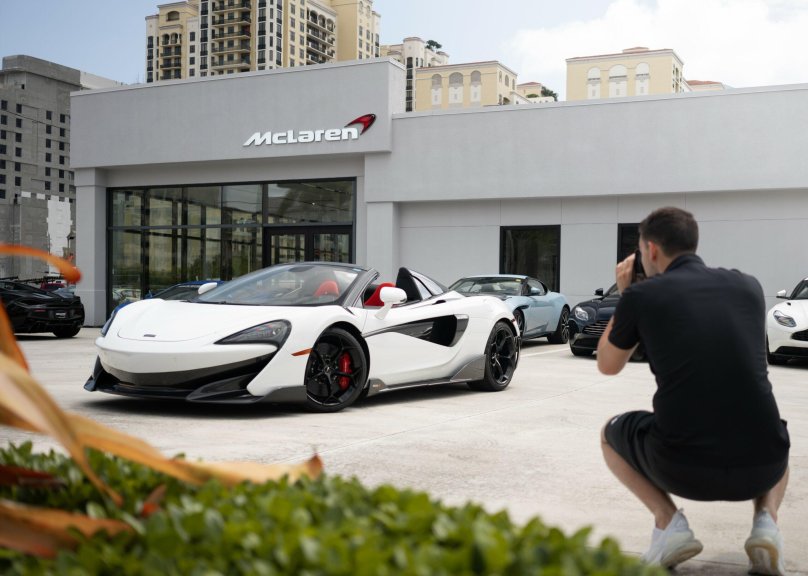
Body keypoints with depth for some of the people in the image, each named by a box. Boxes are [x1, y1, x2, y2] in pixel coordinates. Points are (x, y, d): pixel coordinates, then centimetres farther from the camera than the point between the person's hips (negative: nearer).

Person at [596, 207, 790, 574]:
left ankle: (668, 521, 6)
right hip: (761, 467, 3)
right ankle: (766, 520, 11)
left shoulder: (641, 295, 0)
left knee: (611, 434, 29)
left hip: (681, 468, -3)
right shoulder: (748, 286, 10)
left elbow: (607, 365, 17)